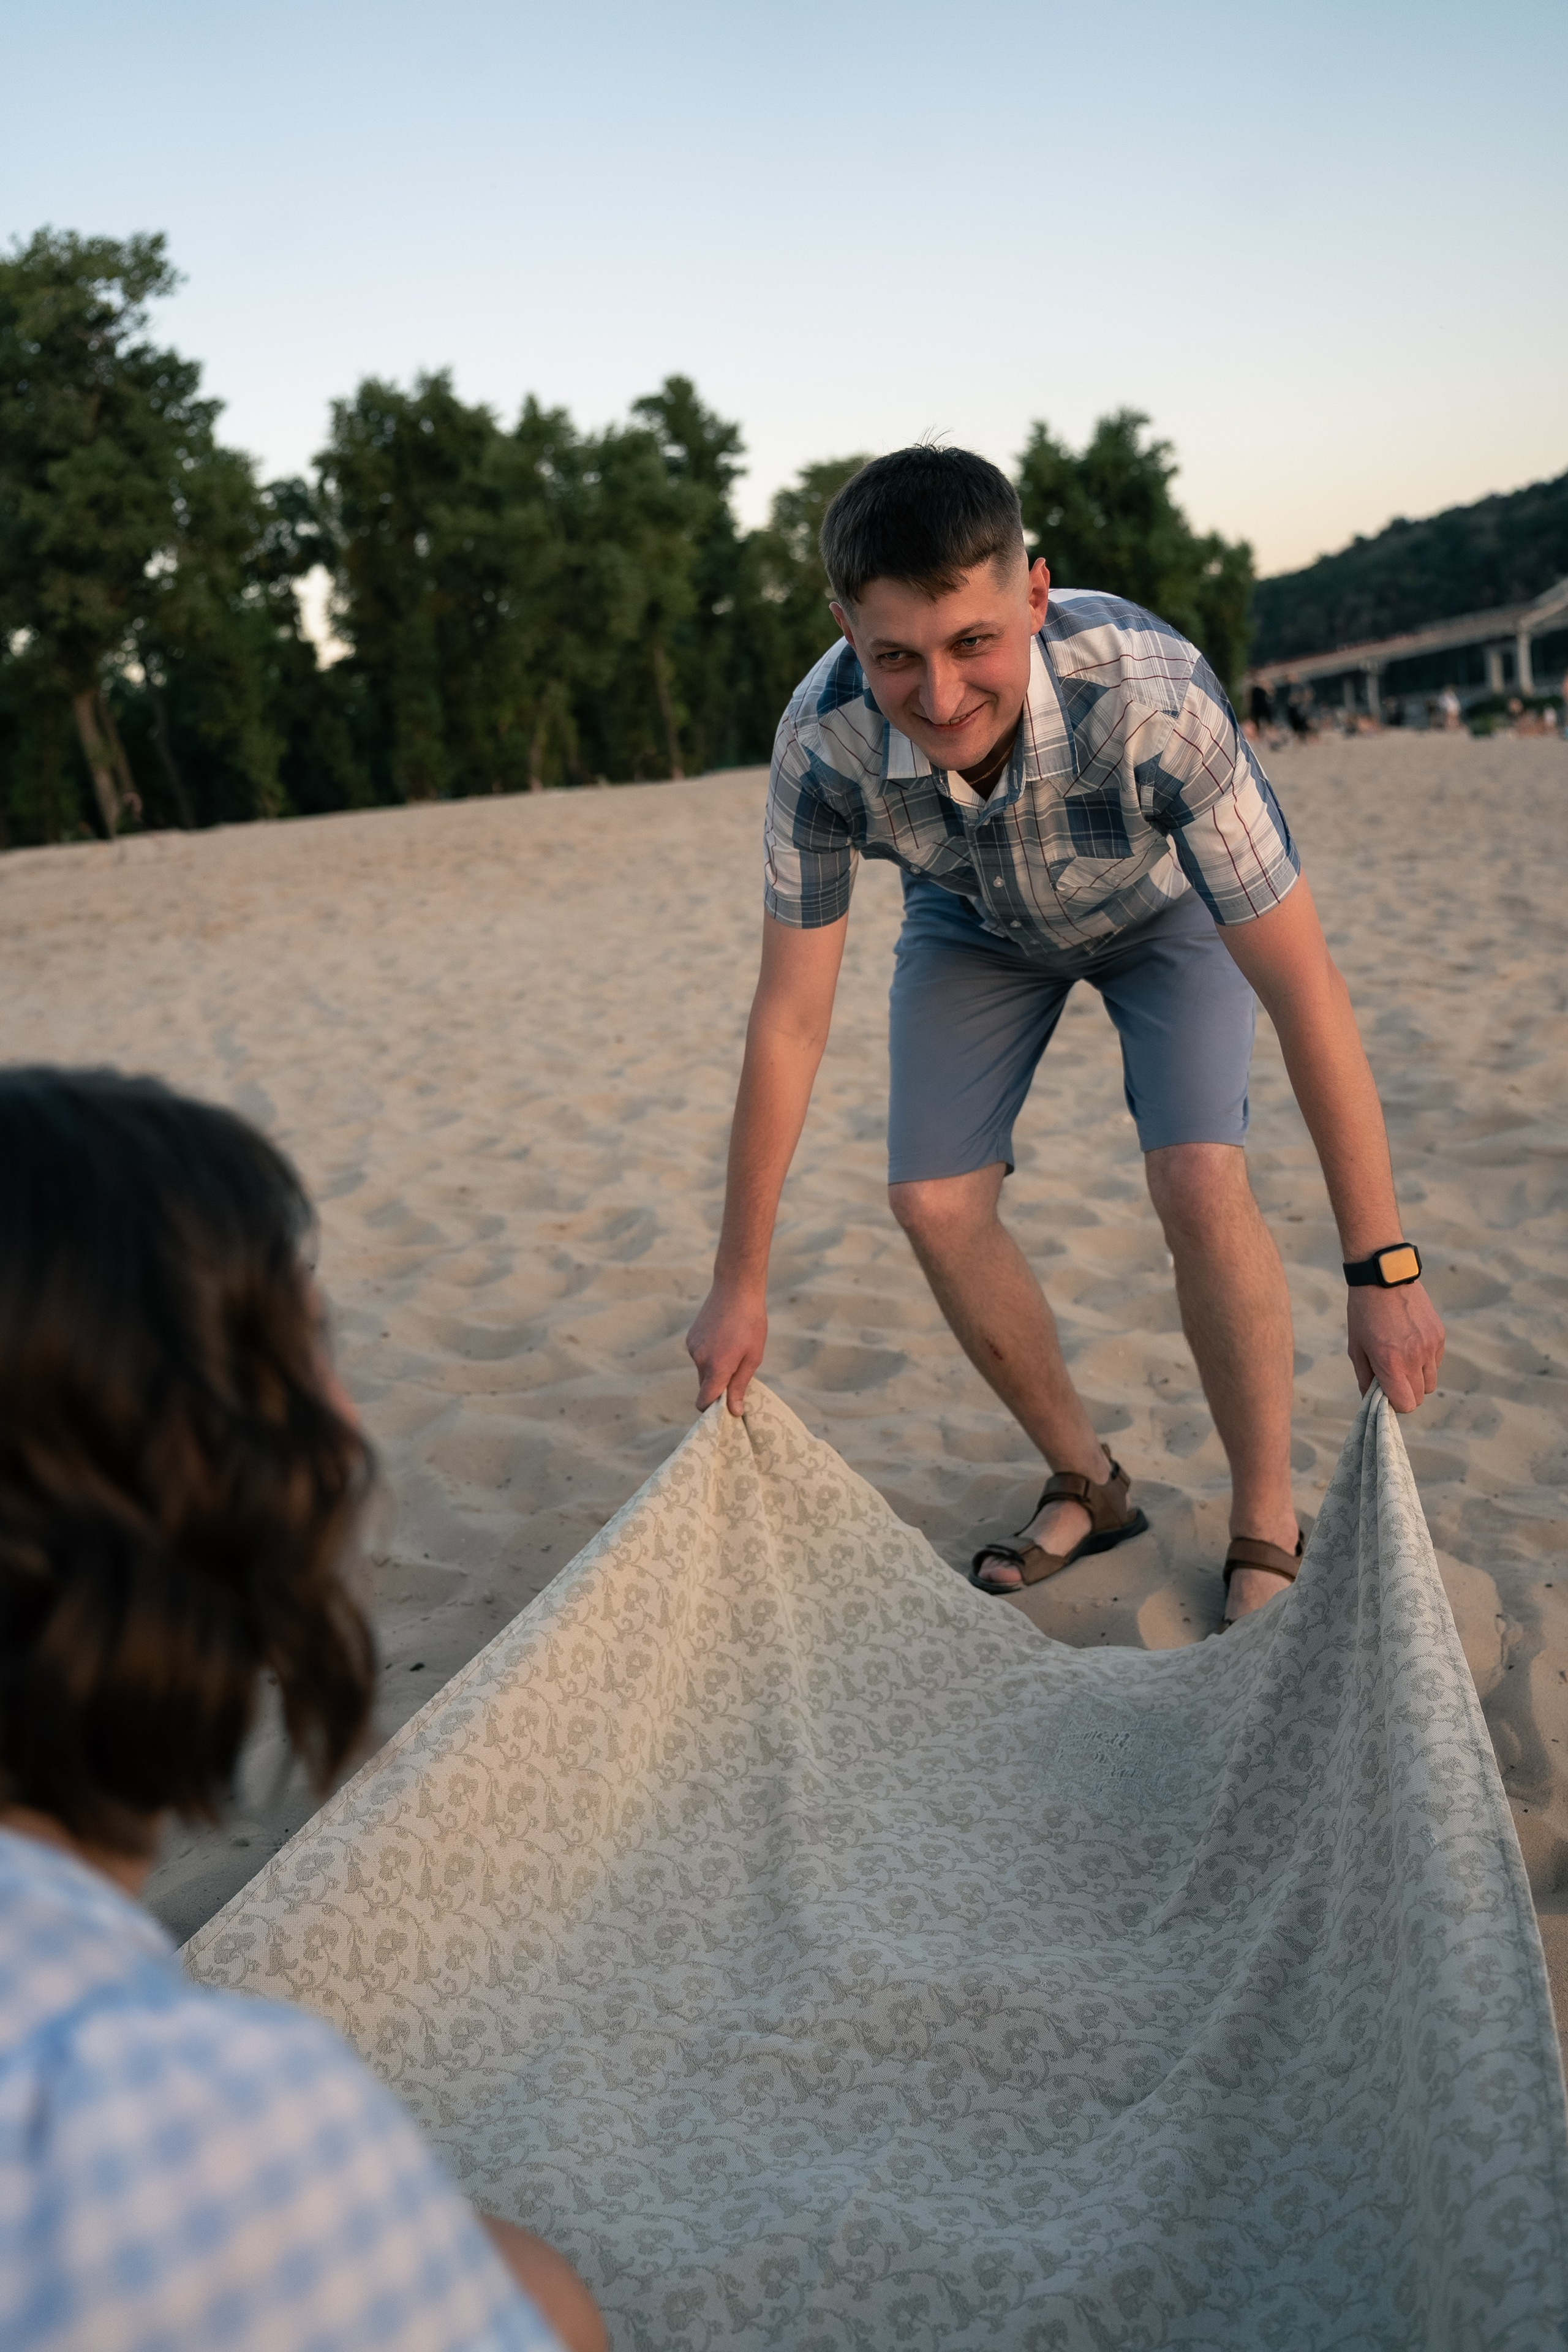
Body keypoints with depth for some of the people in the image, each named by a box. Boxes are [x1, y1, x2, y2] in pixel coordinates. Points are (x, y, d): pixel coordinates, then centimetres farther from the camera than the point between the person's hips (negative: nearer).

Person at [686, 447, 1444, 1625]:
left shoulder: (1153, 696, -42)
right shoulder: (824, 738, -34)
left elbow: (1306, 991, -36)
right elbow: (790, 1018, -24)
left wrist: (1384, 1271, -33)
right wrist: (740, 1287, -18)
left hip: (1163, 906, -3)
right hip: (977, 926, 3)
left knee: (1200, 1179, -22)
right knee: (936, 1201, -8)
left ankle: (1269, 1530, -2)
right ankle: (1088, 1485, 14)